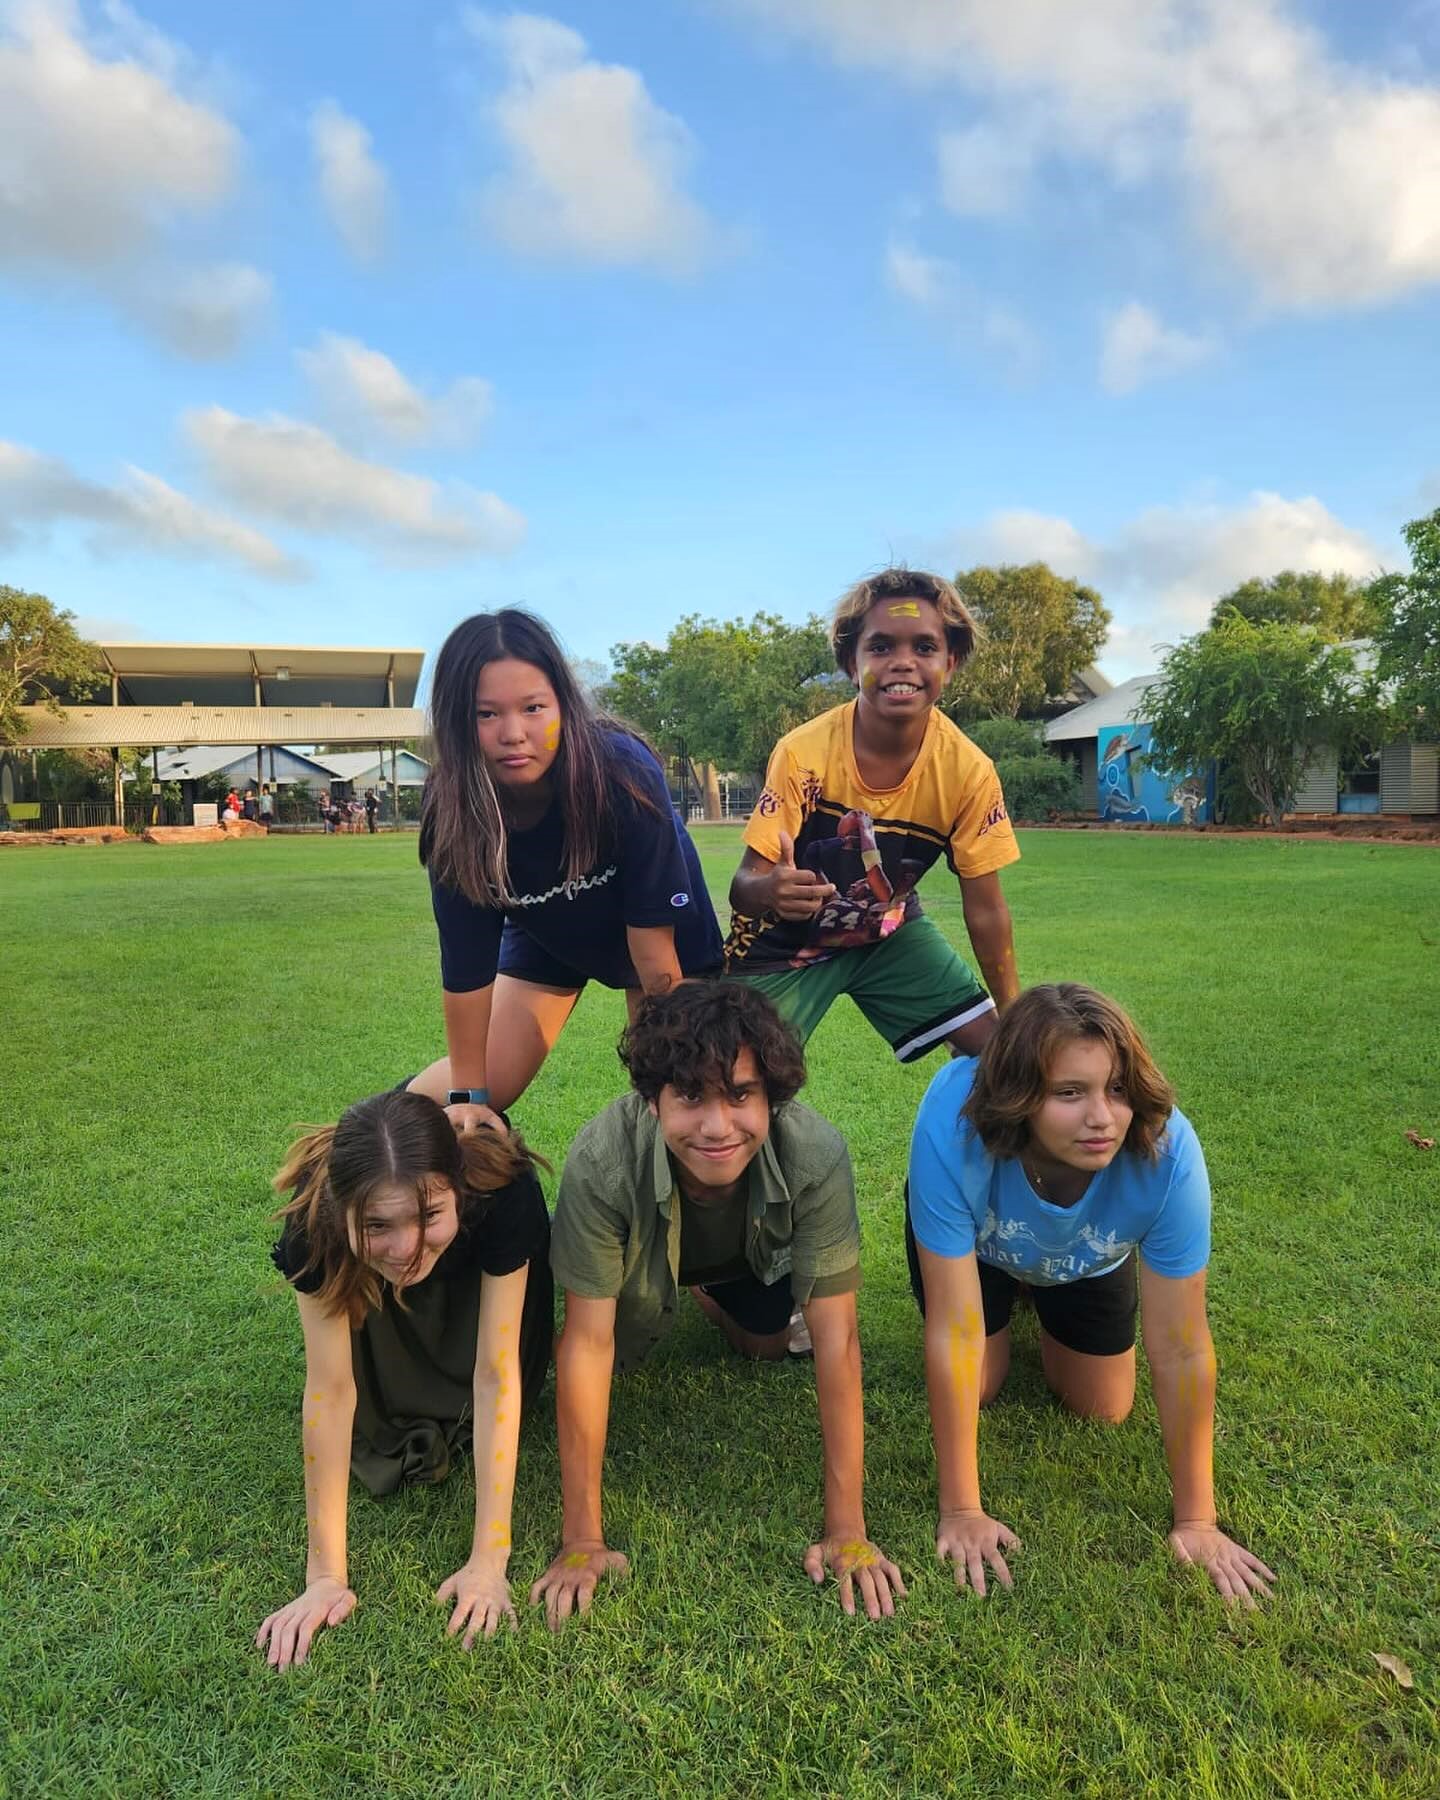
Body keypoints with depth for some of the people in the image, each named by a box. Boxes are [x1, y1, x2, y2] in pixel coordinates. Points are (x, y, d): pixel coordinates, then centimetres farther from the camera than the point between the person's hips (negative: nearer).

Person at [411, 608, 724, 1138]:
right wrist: (466, 1093, -16)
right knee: (483, 1087, -1)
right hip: (543, 934, 2)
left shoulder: (622, 772, -37)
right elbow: (466, 959, -23)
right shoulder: (453, 808, -29)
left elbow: (652, 927, -31)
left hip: (658, 930, -1)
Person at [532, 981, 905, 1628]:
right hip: (643, 1260, -1)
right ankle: (657, 1308, 27)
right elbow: (587, 1344, -36)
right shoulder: (601, 1162, -43)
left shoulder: (817, 1156, -42)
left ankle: (713, 1298, 34)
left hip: (757, 1256, 1)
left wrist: (847, 1529, -30)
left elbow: (836, 1337, -34)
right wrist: (581, 1541, -30)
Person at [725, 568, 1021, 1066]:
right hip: (787, 941, -2)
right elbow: (744, 884, -26)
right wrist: (770, 891, -50)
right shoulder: (803, 753, -28)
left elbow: (985, 910, -10)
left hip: (889, 931, 3)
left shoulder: (968, 770, -19)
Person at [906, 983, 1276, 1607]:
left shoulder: (1166, 1151, -41)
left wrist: (1195, 1519, -18)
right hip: (978, 1241, -1)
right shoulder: (954, 1128, -45)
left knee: (1101, 1409, 6)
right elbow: (955, 1331, -38)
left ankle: (1048, 1303, 34)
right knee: (972, 1390, -1)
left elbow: (1182, 1350, -29)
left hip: (1090, 1255, 1)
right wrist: (960, 1512, -30)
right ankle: (1014, 1297, 29)